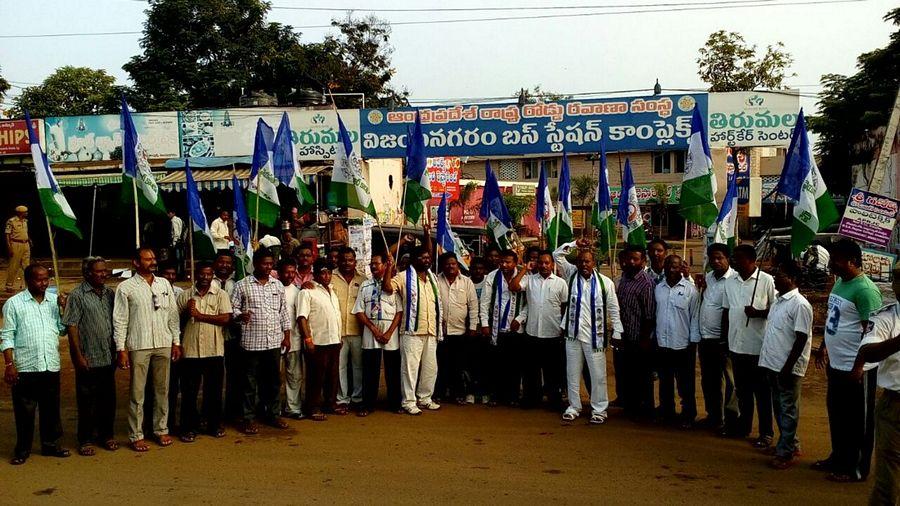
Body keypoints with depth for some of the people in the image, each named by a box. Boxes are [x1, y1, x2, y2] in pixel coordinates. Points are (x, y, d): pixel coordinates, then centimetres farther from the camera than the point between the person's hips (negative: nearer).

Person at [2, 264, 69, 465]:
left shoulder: (55, 301, 7)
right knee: (24, 411, 6)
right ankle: (22, 449, 19)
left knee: (51, 409, 12)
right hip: (25, 368, -3)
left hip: (51, 366, 3)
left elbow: (63, 329, 8)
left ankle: (50, 444, 25)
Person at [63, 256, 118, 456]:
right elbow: (71, 327, -9)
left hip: (108, 357, 5)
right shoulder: (77, 295, -7)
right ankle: (85, 440, 15)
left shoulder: (110, 293, 8)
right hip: (88, 359, -5)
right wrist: (79, 356, -13)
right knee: (86, 401, 4)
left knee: (108, 399, 11)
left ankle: (106, 435, 24)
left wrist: (117, 350, 11)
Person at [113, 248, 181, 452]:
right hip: (139, 346, -4)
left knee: (162, 390, 11)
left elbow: (173, 314, 11)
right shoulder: (125, 287, -3)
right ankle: (136, 436, 11)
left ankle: (161, 430, 22)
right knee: (137, 393, 2)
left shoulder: (164, 284, 8)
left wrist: (176, 342, 7)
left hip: (163, 344, 4)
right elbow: (120, 320, -4)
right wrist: (121, 349, -9)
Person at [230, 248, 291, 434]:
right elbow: (232, 307, -1)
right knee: (250, 382, 3)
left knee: (274, 380, 11)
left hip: (274, 341, 4)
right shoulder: (242, 285, -1)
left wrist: (287, 336, 10)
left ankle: (273, 414, 23)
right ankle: (249, 418, 13)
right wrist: (240, 315, -23)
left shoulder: (278, 285, 10)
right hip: (251, 341, -4)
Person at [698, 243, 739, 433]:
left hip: (723, 340, -8)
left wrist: (729, 336, -16)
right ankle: (713, 416, 31)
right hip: (705, 338, 8)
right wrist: (701, 289, 0)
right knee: (708, 381, 17)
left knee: (730, 382, 3)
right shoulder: (708, 277, 10)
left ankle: (730, 420, 13)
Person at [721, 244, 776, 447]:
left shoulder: (766, 280, -8)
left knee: (762, 392, 4)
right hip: (736, 345, 6)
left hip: (758, 346, -5)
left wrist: (758, 313, -22)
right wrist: (724, 336, 13)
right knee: (742, 390, 16)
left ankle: (766, 433, 13)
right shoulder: (730, 282, 10)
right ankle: (743, 426, 29)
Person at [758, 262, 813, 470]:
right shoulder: (778, 301, 12)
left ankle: (785, 453, 8)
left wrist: (788, 367, -20)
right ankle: (792, 444, 31)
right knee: (779, 407, 17)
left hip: (788, 367, -9)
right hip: (773, 364, 9)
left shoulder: (799, 304, -16)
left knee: (788, 410, 1)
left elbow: (801, 338, -19)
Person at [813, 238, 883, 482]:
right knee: (837, 416, 20)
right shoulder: (839, 283, 9)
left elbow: (871, 331, -22)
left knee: (858, 421, 6)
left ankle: (857, 468, 18)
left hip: (856, 369, -9)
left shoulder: (865, 290, -20)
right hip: (836, 364, 9)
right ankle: (838, 458, 35)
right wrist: (823, 347, 22)